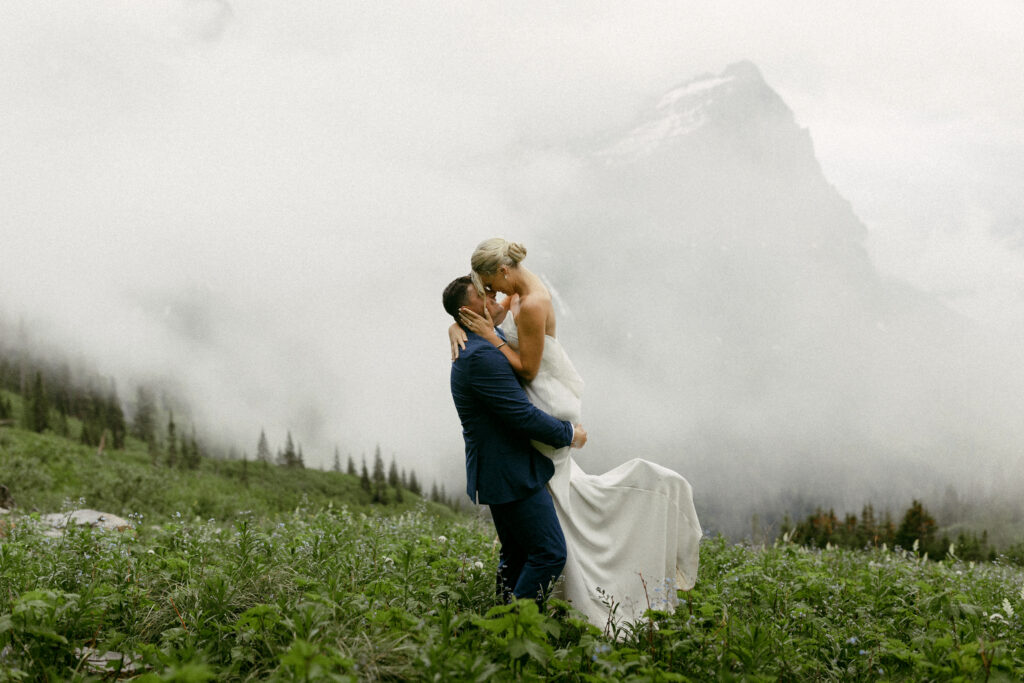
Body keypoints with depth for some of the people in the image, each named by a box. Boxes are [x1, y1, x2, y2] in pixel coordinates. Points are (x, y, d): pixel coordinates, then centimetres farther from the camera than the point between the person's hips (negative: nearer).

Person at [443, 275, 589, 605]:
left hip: (502, 473, 11)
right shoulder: (481, 355, -22)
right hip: (511, 475, -11)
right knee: (550, 553, -9)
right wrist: (569, 434, -10)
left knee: (516, 557, 17)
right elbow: (523, 415, -23)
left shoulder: (476, 350, 13)